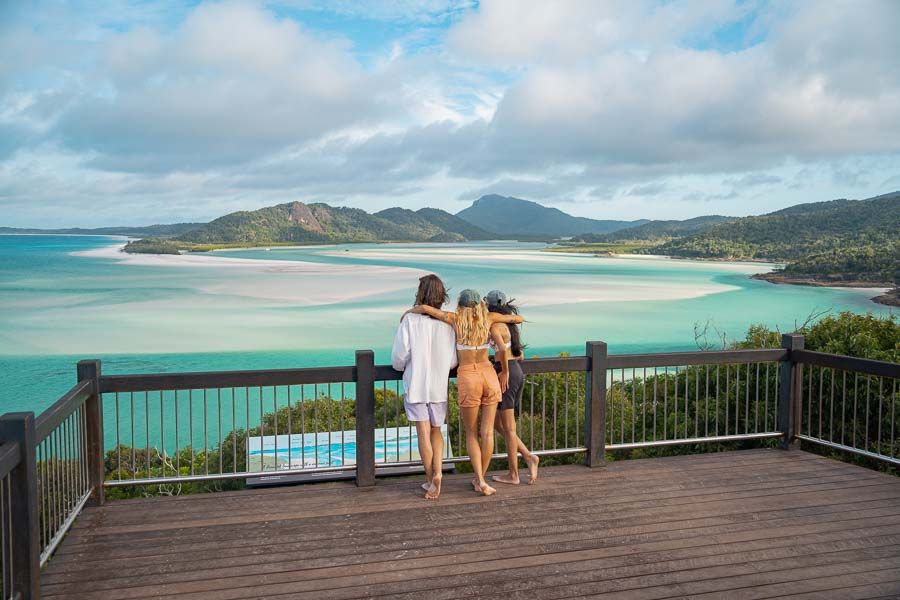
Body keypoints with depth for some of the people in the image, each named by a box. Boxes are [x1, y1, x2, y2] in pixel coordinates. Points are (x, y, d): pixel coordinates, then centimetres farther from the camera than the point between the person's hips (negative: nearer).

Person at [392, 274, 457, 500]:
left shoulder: (410, 319, -11)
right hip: (439, 385, 3)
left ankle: (430, 479, 10)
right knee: (436, 431, 17)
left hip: (415, 384, -3)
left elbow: (399, 355, -9)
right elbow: (453, 361, 0)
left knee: (423, 433, 4)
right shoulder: (447, 323, -4)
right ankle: (437, 472, 0)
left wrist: (400, 367, 14)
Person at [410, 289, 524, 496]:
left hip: (468, 378, -2)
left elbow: (425, 308, -12)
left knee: (471, 433, 10)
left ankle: (481, 481, 0)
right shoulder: (489, 317, 4)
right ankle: (479, 479, 16)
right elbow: (519, 318, 17)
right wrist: (507, 317, 37)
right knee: (487, 432, 9)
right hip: (489, 375, 2)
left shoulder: (457, 319, -3)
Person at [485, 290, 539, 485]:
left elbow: (502, 349, -29)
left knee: (508, 427, 2)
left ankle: (513, 474, 11)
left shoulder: (495, 326, -11)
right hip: (517, 372, 9)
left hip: (507, 375, -9)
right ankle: (528, 456, 13)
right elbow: (520, 355, 21)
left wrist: (505, 372, -17)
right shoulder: (510, 325, 15)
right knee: (498, 423, 18)